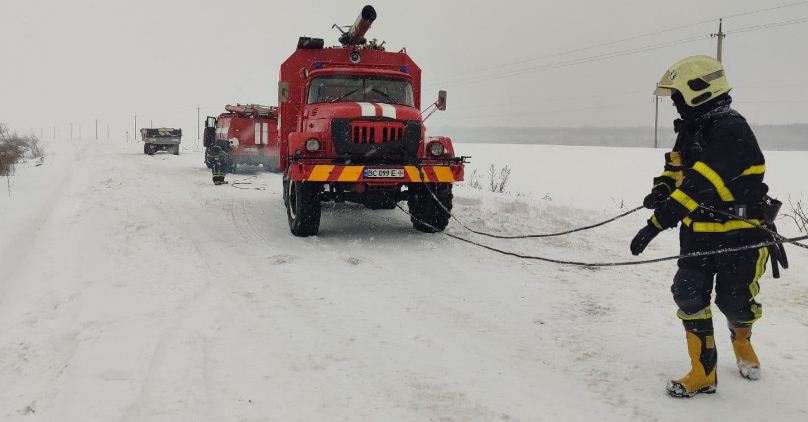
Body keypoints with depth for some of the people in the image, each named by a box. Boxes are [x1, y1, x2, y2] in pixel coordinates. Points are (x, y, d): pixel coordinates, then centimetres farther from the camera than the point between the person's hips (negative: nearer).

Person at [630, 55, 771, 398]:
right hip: (698, 233, 7)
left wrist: (657, 223, -33)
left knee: (734, 302, 5)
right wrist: (661, 191, -8)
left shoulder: (730, 130, -22)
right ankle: (703, 373, 5)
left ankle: (741, 338, 40)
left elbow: (699, 185, -30)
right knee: (689, 294, -4)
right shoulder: (690, 130, 7)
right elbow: (674, 171, 17)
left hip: (739, 236, -7)